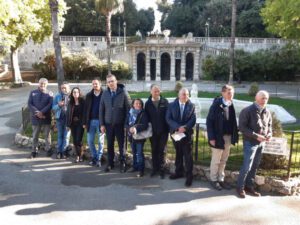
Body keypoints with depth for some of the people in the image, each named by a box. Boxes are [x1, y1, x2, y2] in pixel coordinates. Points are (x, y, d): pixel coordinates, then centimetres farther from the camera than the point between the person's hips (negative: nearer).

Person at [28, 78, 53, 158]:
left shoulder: (50, 93, 1)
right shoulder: (33, 93, 6)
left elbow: (50, 104, -10)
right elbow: (30, 104, -2)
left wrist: (42, 112, -20)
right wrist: (37, 113, -15)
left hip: (46, 118, -1)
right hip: (35, 117, 1)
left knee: (47, 134, 8)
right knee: (35, 135, 8)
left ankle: (48, 149, 21)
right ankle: (34, 151, 19)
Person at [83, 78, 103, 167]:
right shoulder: (89, 95, 9)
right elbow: (86, 109, 8)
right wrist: (84, 122, 3)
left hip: (100, 121, -4)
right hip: (91, 121, 4)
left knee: (100, 141, 4)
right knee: (90, 141, 8)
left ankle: (98, 159, 14)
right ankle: (94, 157, 24)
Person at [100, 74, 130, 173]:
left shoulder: (123, 92, -7)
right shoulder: (105, 93, 2)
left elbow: (128, 108, -6)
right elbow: (101, 109, 5)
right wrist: (102, 124, 2)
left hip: (120, 124, -2)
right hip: (108, 124, 3)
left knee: (121, 144, 8)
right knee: (110, 145, 11)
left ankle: (122, 163, 22)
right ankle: (110, 163, 24)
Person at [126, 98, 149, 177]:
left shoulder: (143, 114, -7)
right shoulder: (130, 113, 6)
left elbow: (145, 125, -13)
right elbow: (126, 124, 6)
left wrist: (136, 128, -22)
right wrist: (130, 129, -13)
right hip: (131, 136, 5)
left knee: (139, 153, -5)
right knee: (134, 153, 17)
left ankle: (141, 169, 3)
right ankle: (135, 166, 32)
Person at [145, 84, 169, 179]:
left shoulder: (165, 102, -3)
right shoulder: (148, 103, 1)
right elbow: (146, 117, 3)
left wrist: (168, 128, -7)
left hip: (163, 130, -1)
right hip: (153, 131, 1)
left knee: (162, 150, 6)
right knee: (154, 150, 11)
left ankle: (161, 169, 15)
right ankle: (155, 168, 23)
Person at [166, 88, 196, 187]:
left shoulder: (191, 106, 1)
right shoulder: (172, 105, 1)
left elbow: (193, 120, -5)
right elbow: (168, 119, -7)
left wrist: (185, 127, -21)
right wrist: (178, 127, -20)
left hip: (187, 134, -2)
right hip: (175, 133, 2)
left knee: (188, 155, 0)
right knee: (178, 154, 15)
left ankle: (189, 176, 8)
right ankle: (179, 172, 28)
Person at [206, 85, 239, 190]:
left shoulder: (231, 105, 4)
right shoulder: (216, 104, -14)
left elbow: (233, 121, 8)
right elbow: (209, 121, -14)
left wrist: (234, 135, 2)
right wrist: (211, 137, -17)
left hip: (228, 137, 6)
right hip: (218, 137, -6)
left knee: (223, 160, 16)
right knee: (216, 160, 8)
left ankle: (221, 179, 30)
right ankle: (214, 180, 25)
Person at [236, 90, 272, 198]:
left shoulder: (267, 112, 6)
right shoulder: (247, 111, -12)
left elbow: (269, 125, 19)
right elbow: (242, 127, -16)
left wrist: (269, 134, -3)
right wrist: (256, 136, -21)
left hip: (262, 143, 6)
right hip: (250, 142, -6)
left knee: (255, 166, 13)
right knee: (247, 166, -6)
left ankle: (249, 186, 26)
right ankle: (240, 187, 10)